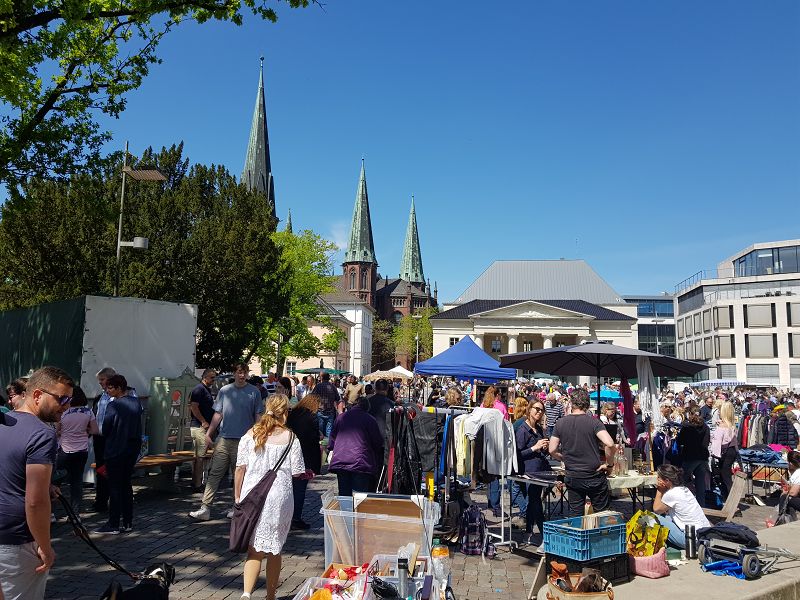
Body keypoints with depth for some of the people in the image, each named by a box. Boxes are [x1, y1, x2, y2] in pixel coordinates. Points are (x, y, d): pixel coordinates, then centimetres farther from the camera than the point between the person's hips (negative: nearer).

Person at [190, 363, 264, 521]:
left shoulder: (254, 392, 0)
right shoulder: (225, 390, 7)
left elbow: (258, 417, 2)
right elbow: (218, 414, 10)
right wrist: (208, 433, 4)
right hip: (224, 439, 2)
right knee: (214, 473, 0)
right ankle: (205, 508, 3)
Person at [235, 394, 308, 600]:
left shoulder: (250, 434, 1)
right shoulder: (290, 438, -5)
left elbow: (240, 469, 2)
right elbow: (297, 472, -3)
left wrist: (237, 497, 11)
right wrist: (308, 474, 19)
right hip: (278, 498, -1)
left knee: (254, 550, 8)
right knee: (274, 549, 14)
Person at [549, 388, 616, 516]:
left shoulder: (560, 423, -2)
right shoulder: (594, 422, -11)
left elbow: (552, 450, 0)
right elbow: (609, 444, -24)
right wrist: (609, 464, -9)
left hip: (572, 477, 2)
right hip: (594, 476, -2)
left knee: (575, 515, 13)